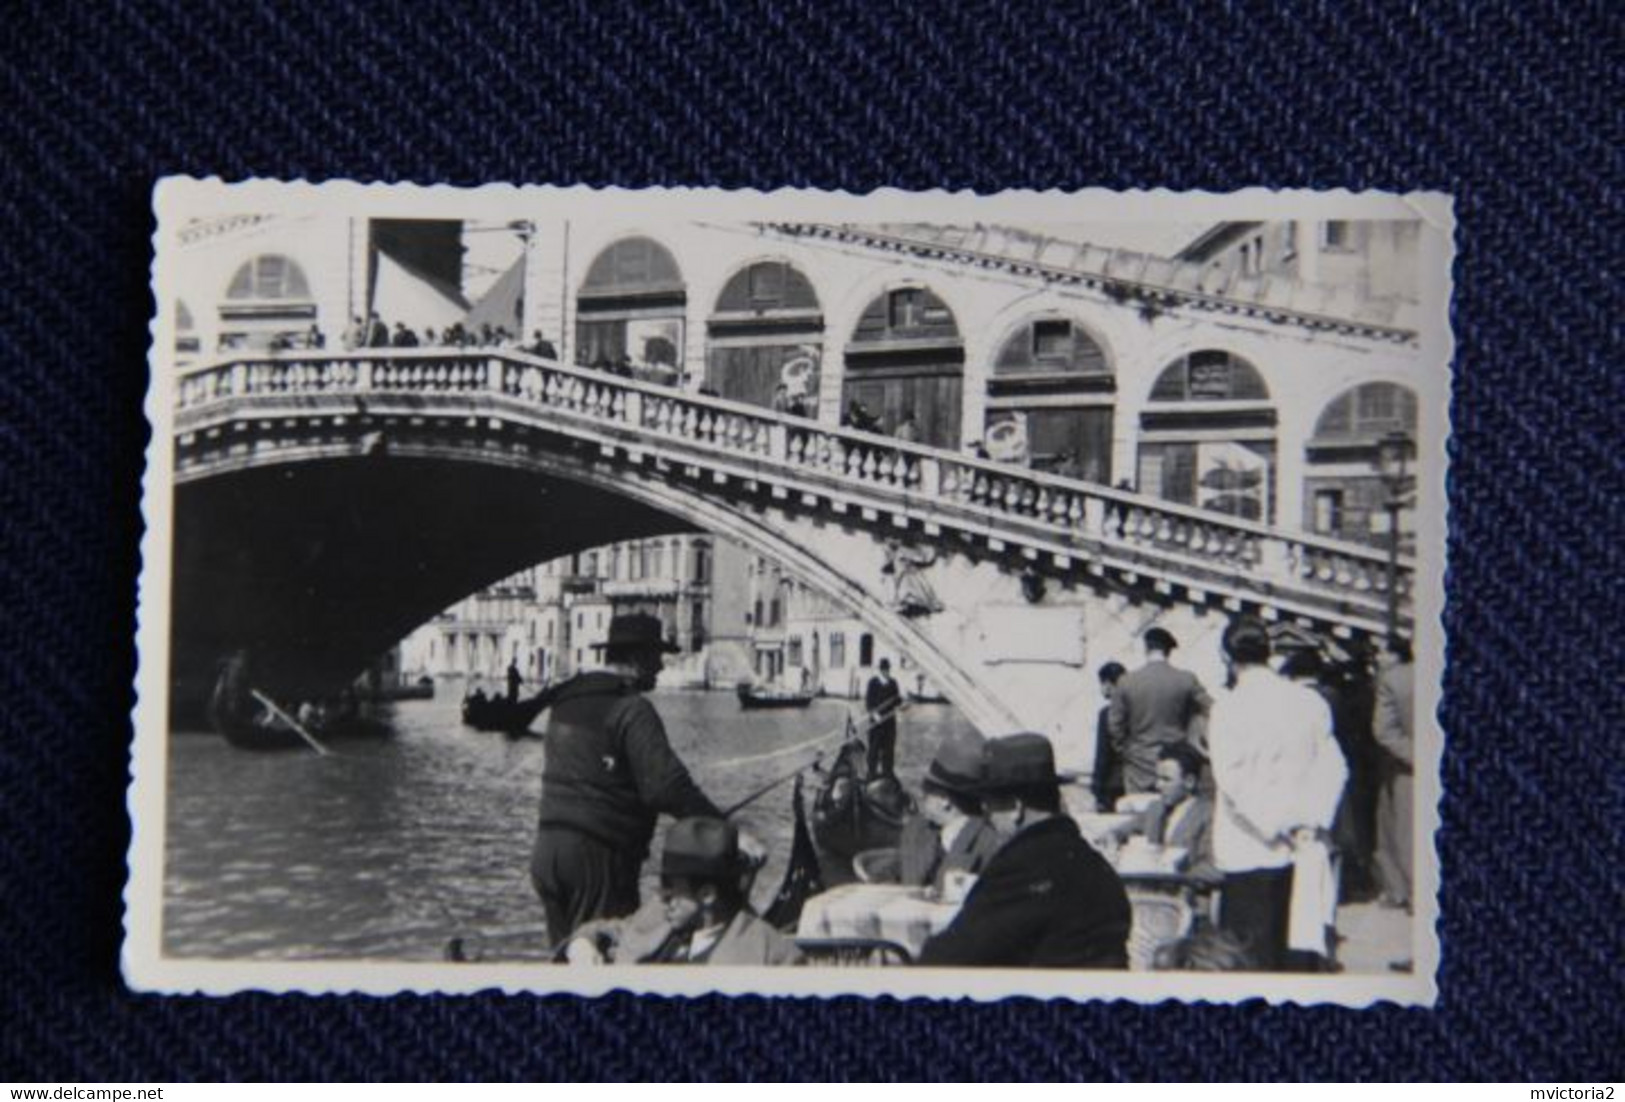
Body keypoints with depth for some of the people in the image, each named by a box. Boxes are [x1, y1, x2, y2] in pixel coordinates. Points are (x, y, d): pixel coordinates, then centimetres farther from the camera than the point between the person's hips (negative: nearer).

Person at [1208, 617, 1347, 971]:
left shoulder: (1229, 707, -10)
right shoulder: (1311, 702, 2)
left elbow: (1231, 779, -15)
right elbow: (1333, 767, 1)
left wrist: (1276, 827, -10)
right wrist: (1312, 820, 0)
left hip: (1249, 851, -4)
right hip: (1304, 849, 4)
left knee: (1252, 955, 2)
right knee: (1296, 944, 13)